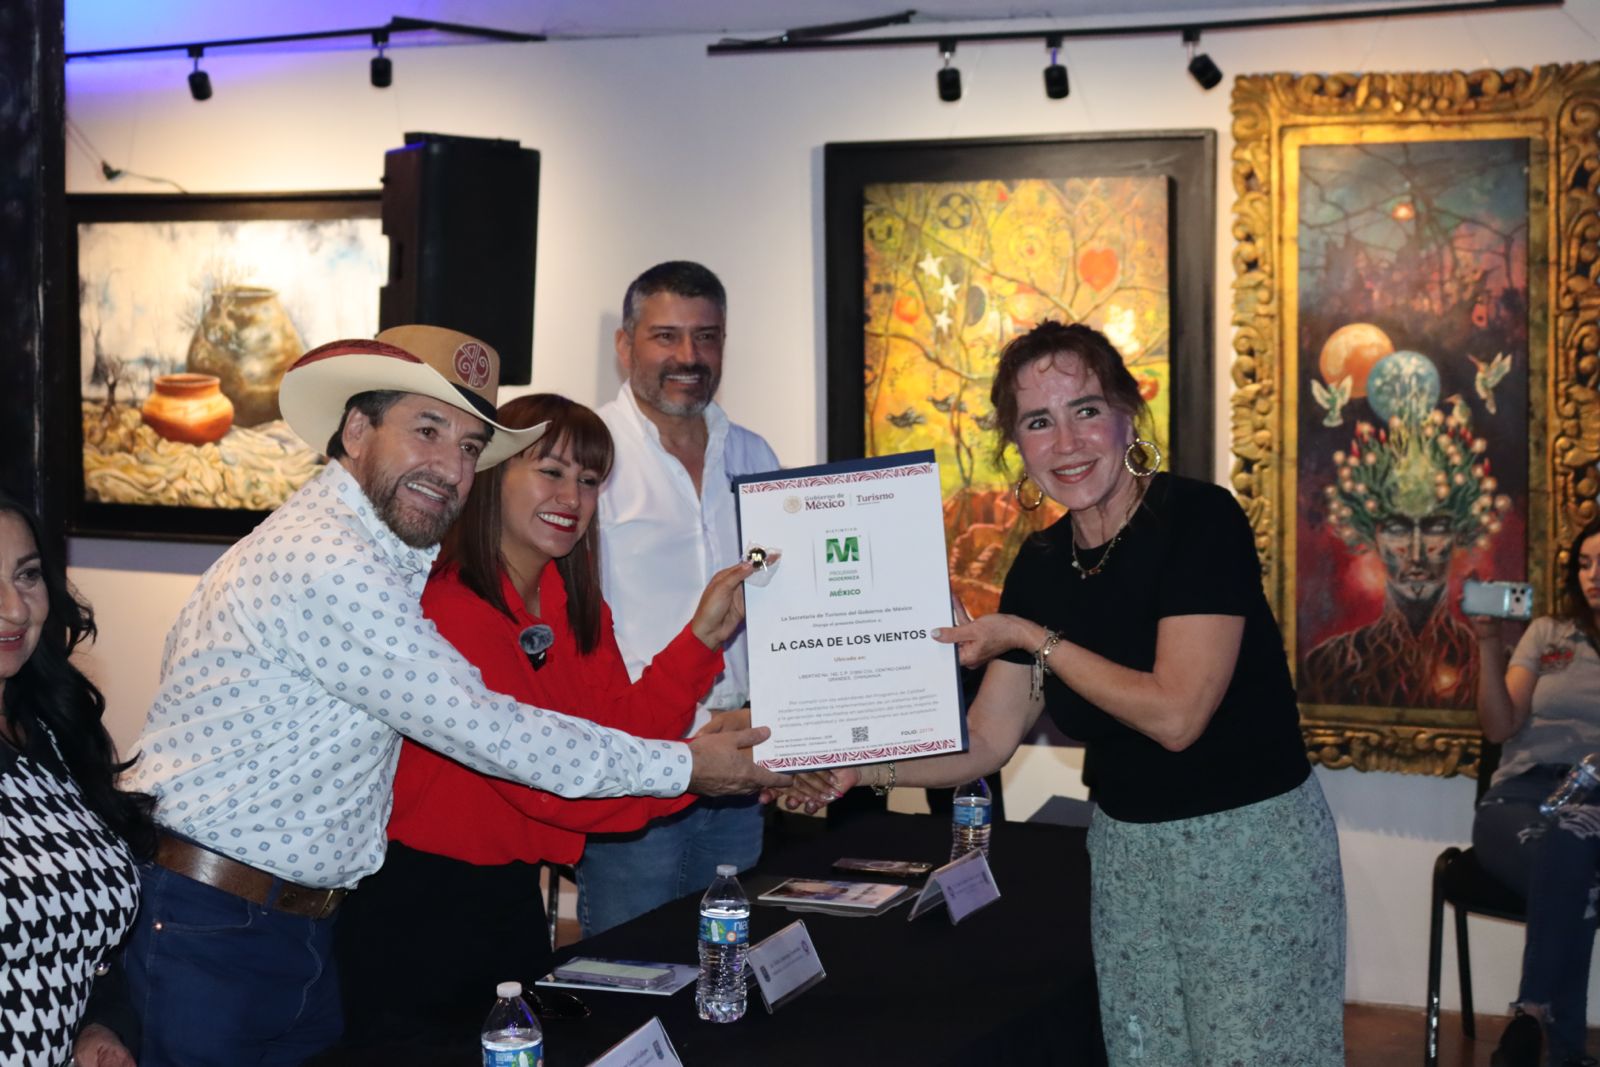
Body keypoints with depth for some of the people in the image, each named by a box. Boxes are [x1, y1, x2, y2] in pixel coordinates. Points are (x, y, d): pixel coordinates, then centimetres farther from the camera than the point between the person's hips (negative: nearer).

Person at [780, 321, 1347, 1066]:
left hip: (1250, 845, -6)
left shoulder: (1198, 520, -17)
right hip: (1126, 853, 6)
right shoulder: (1041, 565, 2)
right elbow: (987, 743, 6)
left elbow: (1176, 713, -24)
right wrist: (863, 769, -8)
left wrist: (1030, 638, -17)